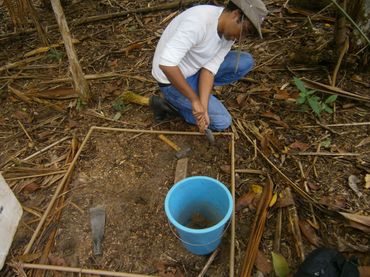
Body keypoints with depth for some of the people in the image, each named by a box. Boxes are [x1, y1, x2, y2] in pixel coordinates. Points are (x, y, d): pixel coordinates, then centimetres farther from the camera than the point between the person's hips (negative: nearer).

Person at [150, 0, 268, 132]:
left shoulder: (229, 32, -8)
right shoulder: (198, 21, -34)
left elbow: (209, 68, -11)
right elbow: (166, 64, -39)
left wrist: (203, 107, -23)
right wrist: (195, 99, -32)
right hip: (172, 80, -7)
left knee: (245, 62, -3)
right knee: (222, 121, -5)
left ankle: (197, 89, 7)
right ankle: (170, 103, 2)